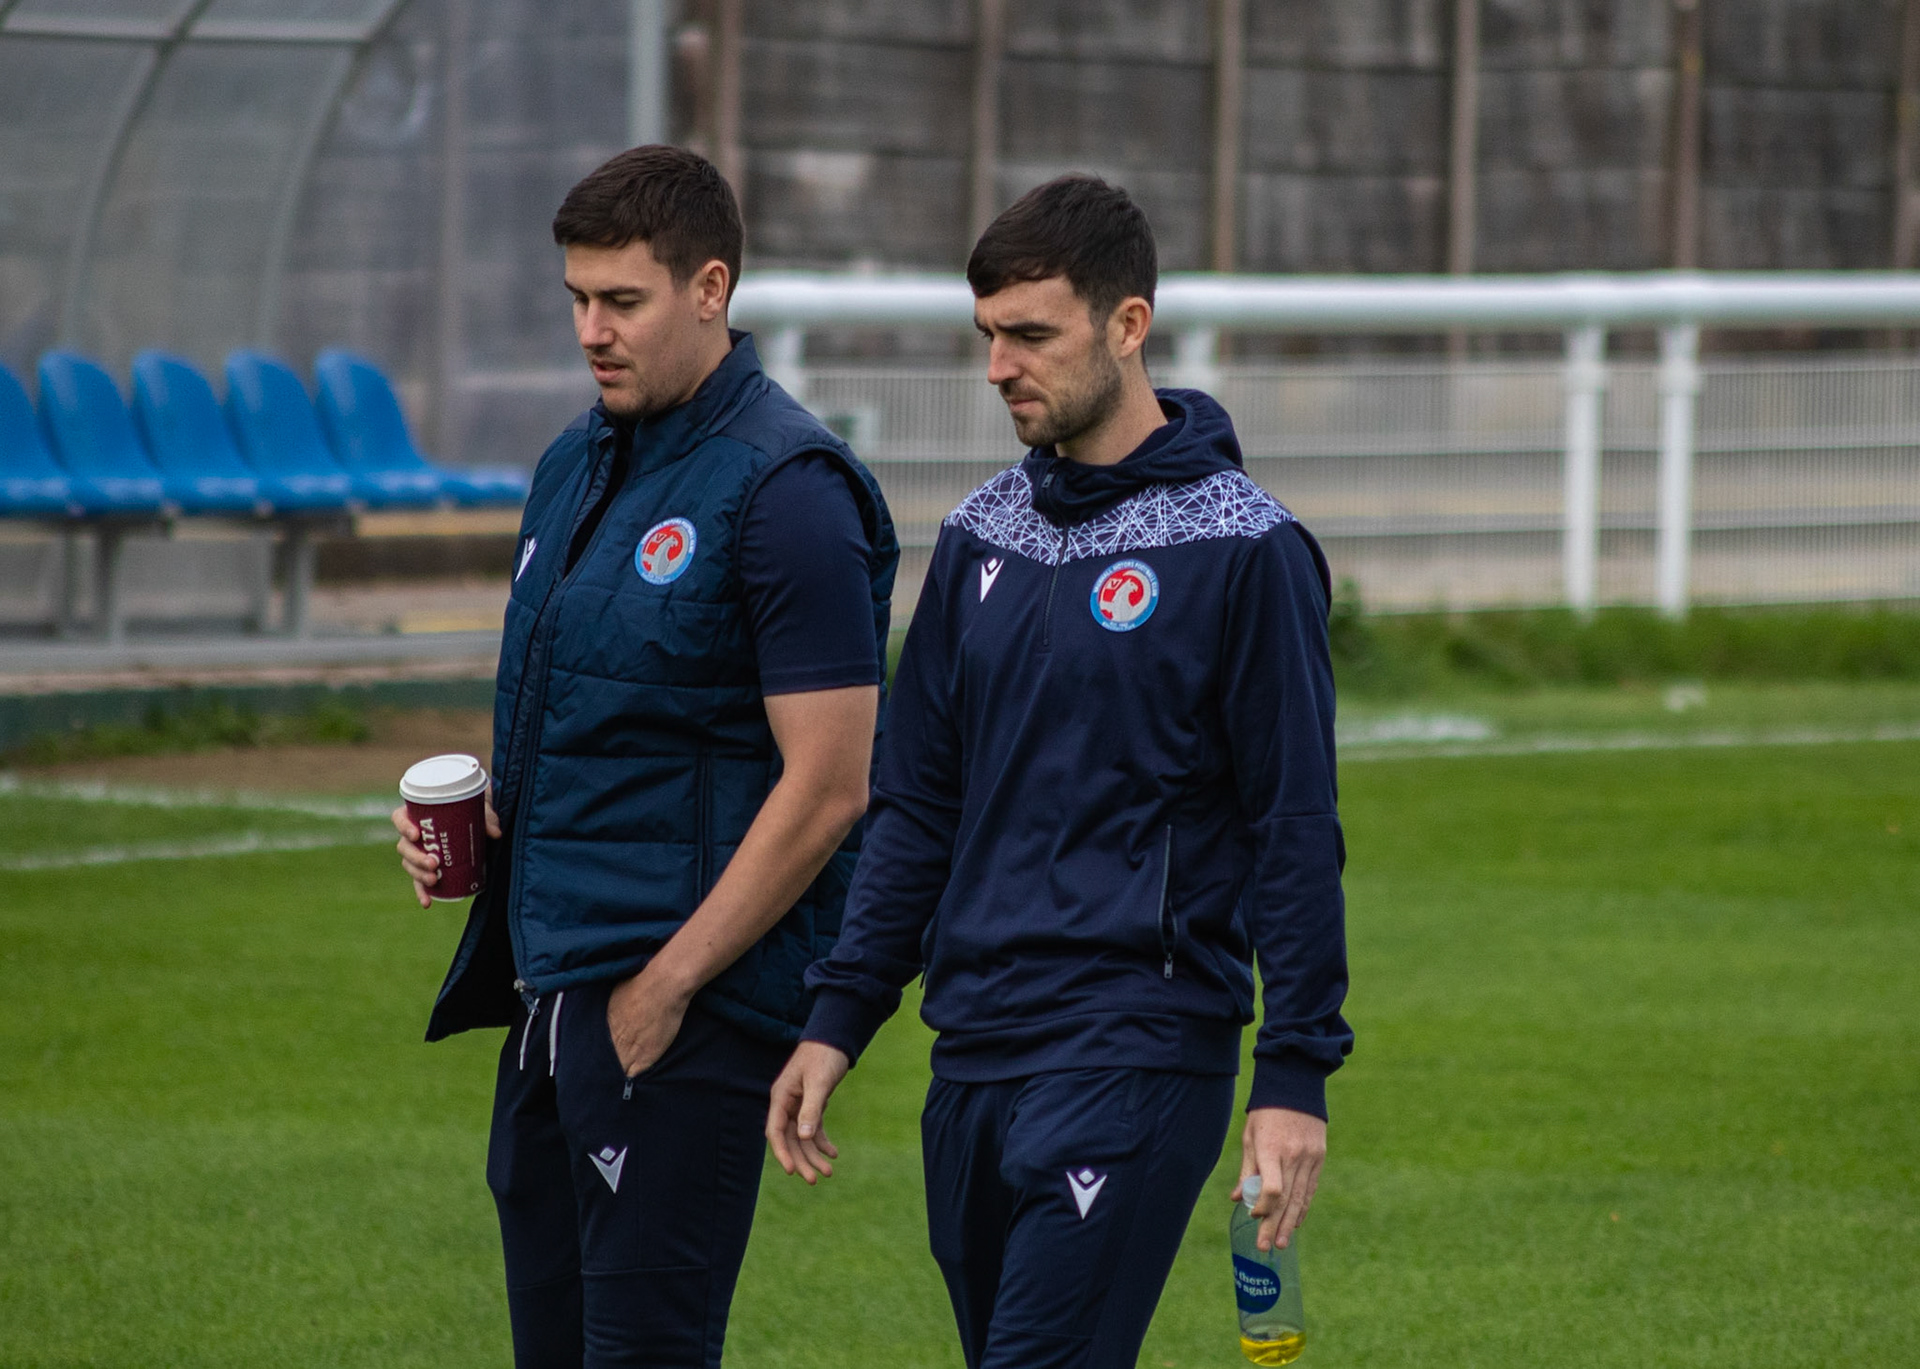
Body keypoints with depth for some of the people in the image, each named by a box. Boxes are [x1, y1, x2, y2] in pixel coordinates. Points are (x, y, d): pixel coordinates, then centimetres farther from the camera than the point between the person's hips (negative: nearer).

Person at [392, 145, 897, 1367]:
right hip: (553, 986, 9)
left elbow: (826, 786, -16)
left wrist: (669, 985, -17)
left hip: (685, 999, -9)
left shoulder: (785, 489, -13)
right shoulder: (579, 465, 15)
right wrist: (476, 813, 6)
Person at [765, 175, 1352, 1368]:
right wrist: (840, 1020, 12)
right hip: (976, 1049, 7)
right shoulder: (984, 538, 13)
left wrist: (1297, 1077, -10)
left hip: (1136, 1056, -7)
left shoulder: (1243, 550, -6)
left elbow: (1297, 831, -7)